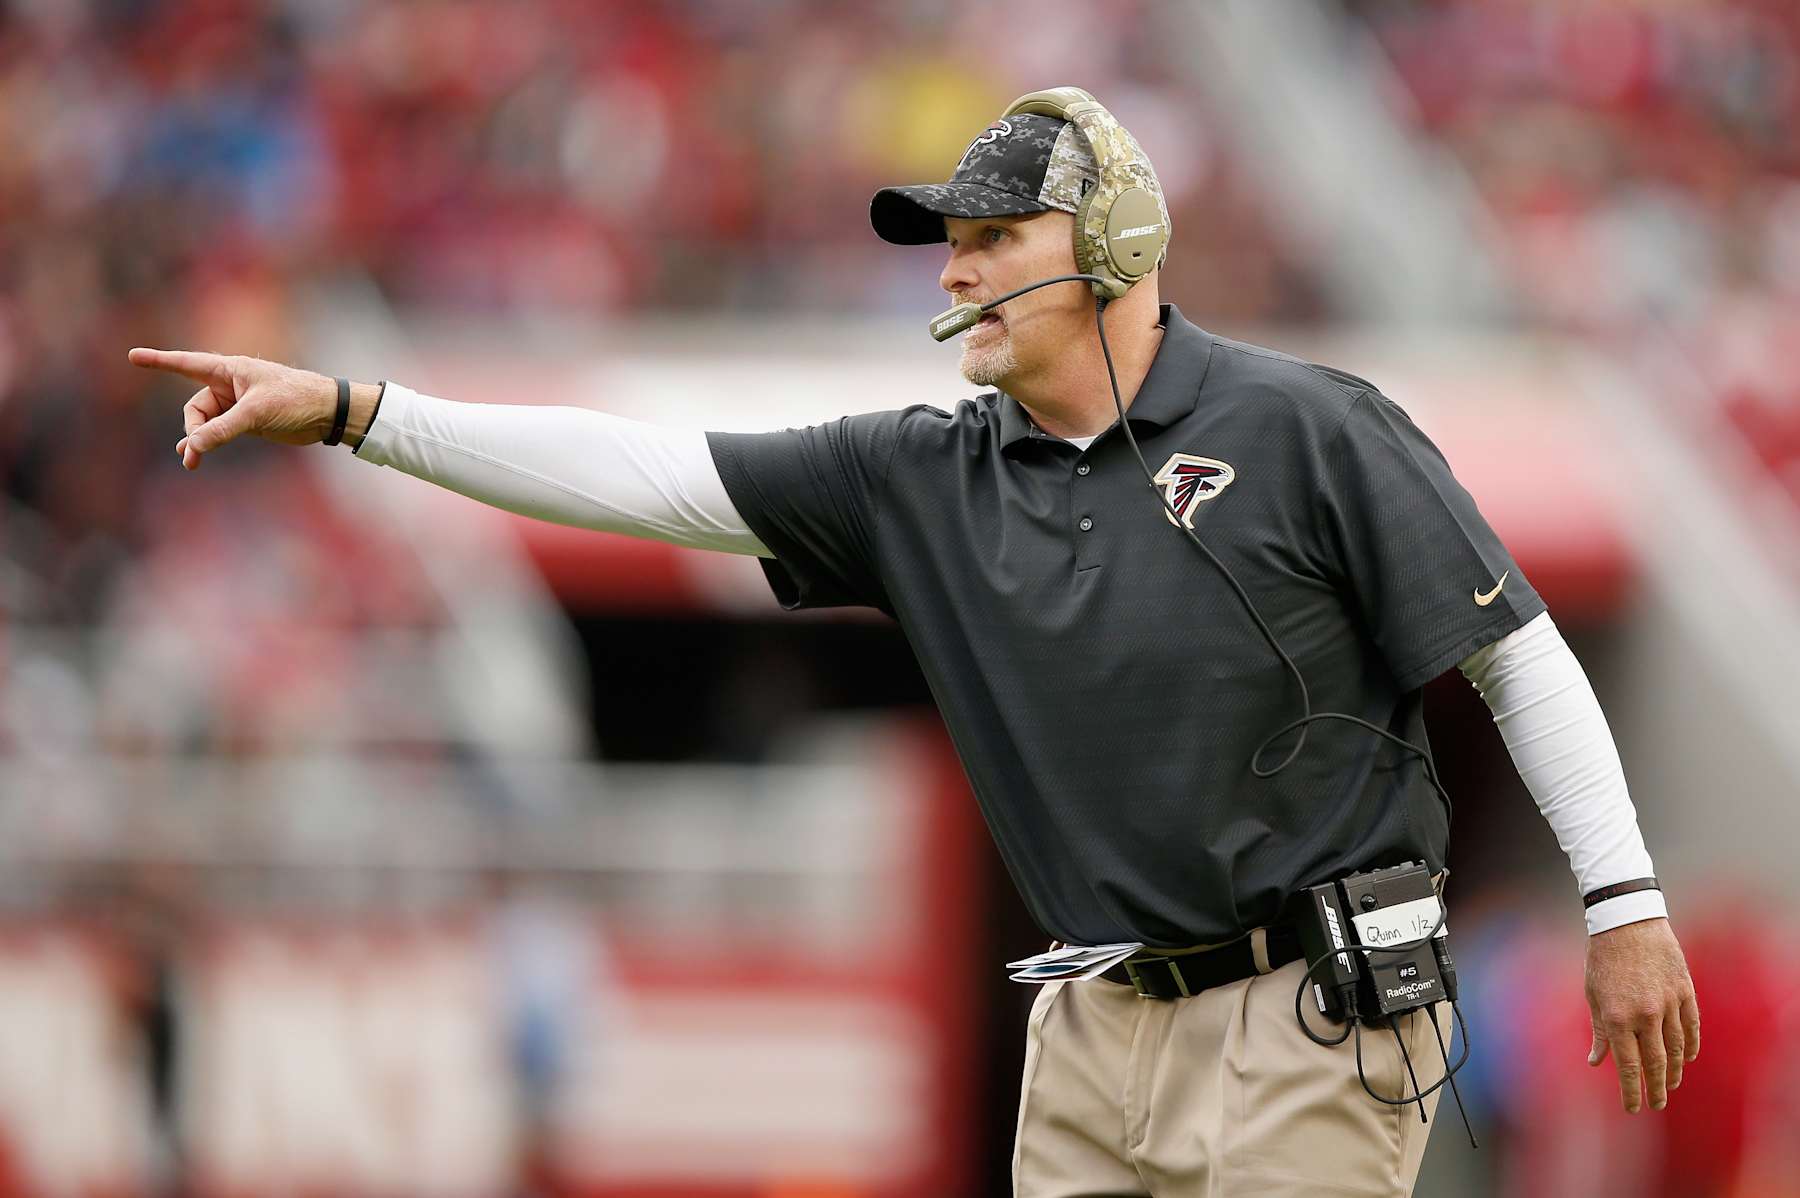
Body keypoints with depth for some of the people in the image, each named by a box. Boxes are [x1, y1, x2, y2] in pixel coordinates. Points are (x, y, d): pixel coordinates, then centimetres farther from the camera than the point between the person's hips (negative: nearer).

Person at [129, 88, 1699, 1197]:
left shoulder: (1306, 432, -7)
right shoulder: (925, 478, 7)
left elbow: (1520, 653, -3)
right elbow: (648, 478, 4)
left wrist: (1626, 907, -8)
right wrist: (347, 413, -2)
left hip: (1310, 1025, -5)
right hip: (1100, 1026, 6)